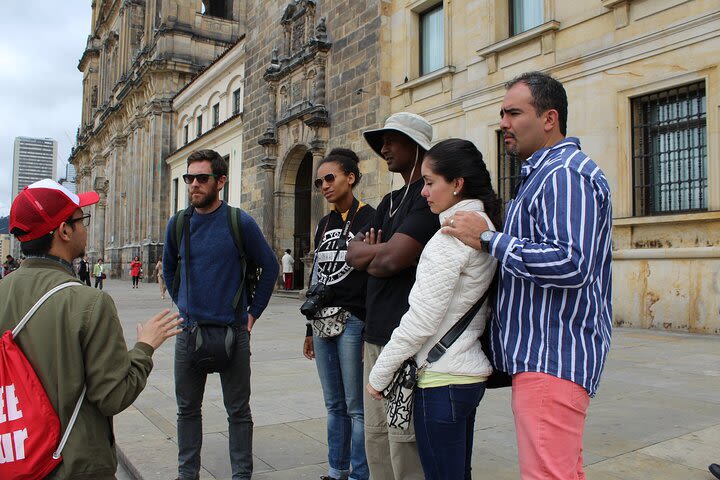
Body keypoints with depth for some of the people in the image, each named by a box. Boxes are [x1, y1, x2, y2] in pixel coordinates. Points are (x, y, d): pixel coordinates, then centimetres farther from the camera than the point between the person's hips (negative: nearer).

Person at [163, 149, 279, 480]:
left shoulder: (240, 222, -9)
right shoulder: (178, 224, 2)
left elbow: (270, 266, 1)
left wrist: (254, 312, 0)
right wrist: (183, 304, 13)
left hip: (232, 330, -3)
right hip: (189, 329, 4)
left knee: (238, 411, 8)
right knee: (187, 409, 15)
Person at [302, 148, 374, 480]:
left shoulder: (369, 218, -6)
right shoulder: (324, 223, 15)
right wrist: (310, 330, 18)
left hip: (353, 323, -7)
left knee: (356, 407, 0)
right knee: (334, 405, 15)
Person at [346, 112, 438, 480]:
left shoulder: (429, 196, -10)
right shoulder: (389, 202, 19)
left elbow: (389, 259, -20)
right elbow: (354, 253, 11)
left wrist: (370, 255, 0)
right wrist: (382, 250, -7)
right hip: (376, 334, 9)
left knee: (405, 445, -2)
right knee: (375, 438, 15)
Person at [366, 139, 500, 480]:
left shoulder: (453, 234, -18)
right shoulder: (484, 227, 9)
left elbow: (421, 320, -19)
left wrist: (379, 374, -9)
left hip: (443, 380, -9)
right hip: (471, 374, 9)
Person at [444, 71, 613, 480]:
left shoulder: (566, 174, -14)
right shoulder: (543, 173, 21)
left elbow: (570, 264, -26)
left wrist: (489, 240, -18)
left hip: (553, 357, -11)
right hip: (543, 353, 11)